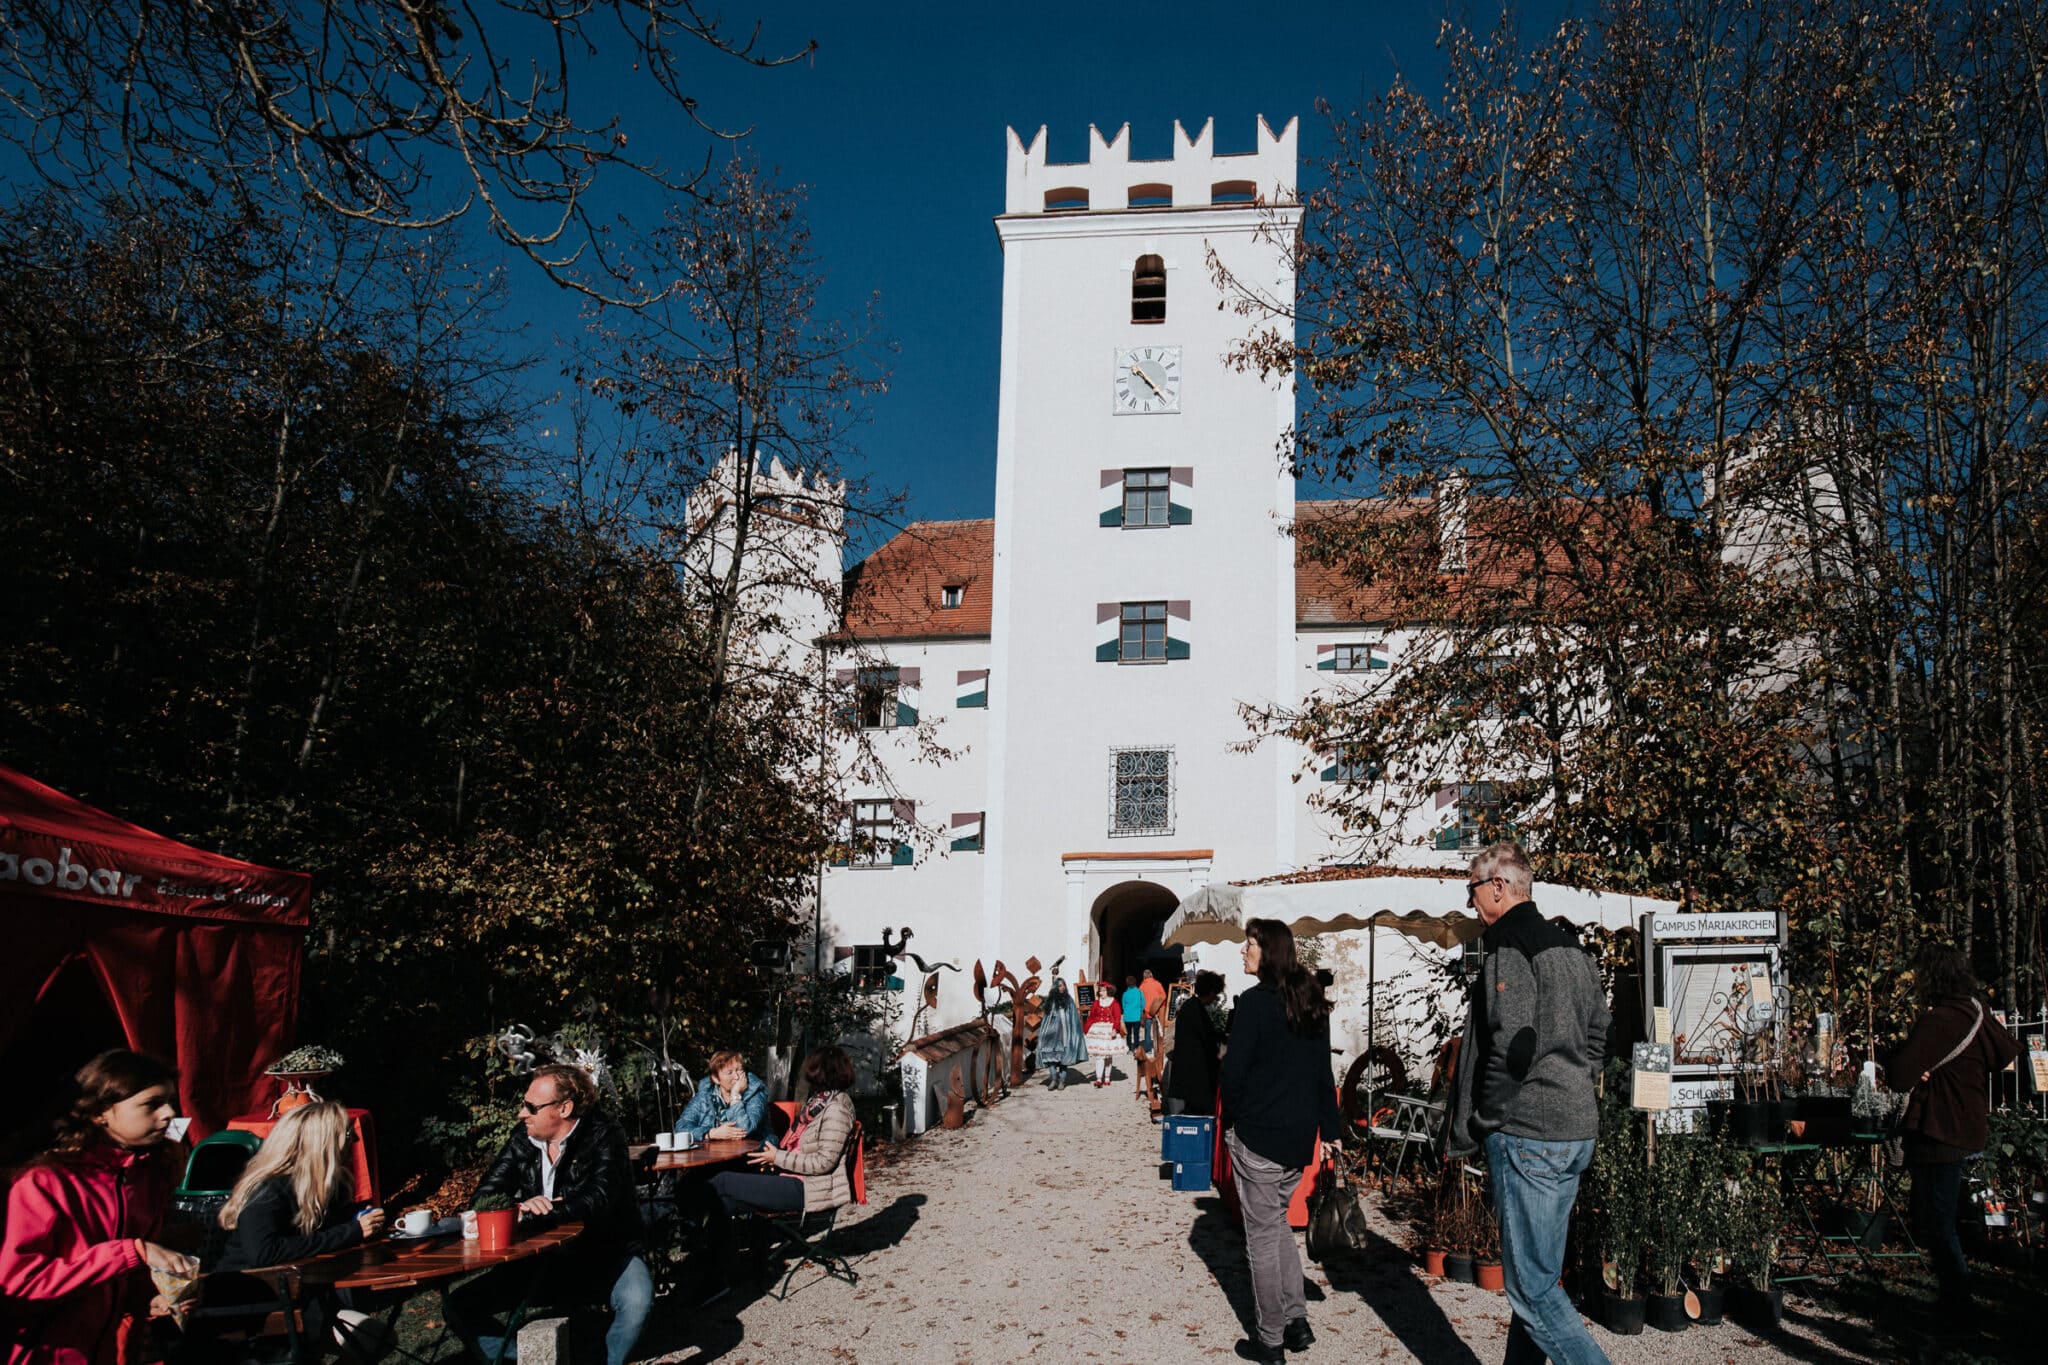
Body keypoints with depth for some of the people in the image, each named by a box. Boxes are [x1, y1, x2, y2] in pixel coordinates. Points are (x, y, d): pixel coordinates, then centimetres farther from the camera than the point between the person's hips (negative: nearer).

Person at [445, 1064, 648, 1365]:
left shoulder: (602, 1137, -14)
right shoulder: (523, 1140, 0)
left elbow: (599, 1200, -28)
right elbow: (485, 1195, -1)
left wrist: (524, 1219, -34)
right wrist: (520, 1207, -24)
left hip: (603, 1257, -4)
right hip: (540, 1261, 4)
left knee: (637, 1298, -34)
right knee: (460, 1308, -11)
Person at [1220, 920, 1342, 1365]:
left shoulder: (1255, 1001, -15)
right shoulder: (1312, 1003, 7)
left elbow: (1234, 1069, -15)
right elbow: (1323, 1072, 11)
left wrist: (1230, 1120, 0)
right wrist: (1329, 1129, 15)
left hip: (1258, 1135, -7)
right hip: (1300, 1136, 7)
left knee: (1262, 1234, 3)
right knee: (1278, 1222, 21)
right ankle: (1296, 1322, 21)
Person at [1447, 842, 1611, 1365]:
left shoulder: (1508, 948, -13)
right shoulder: (1570, 947, 14)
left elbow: (1511, 1048, -20)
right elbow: (1598, 1034, 19)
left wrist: (1470, 1127, -10)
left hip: (1527, 1133, -9)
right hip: (1577, 1131, 10)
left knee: (1532, 1288, -4)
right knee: (1539, 1276, 16)